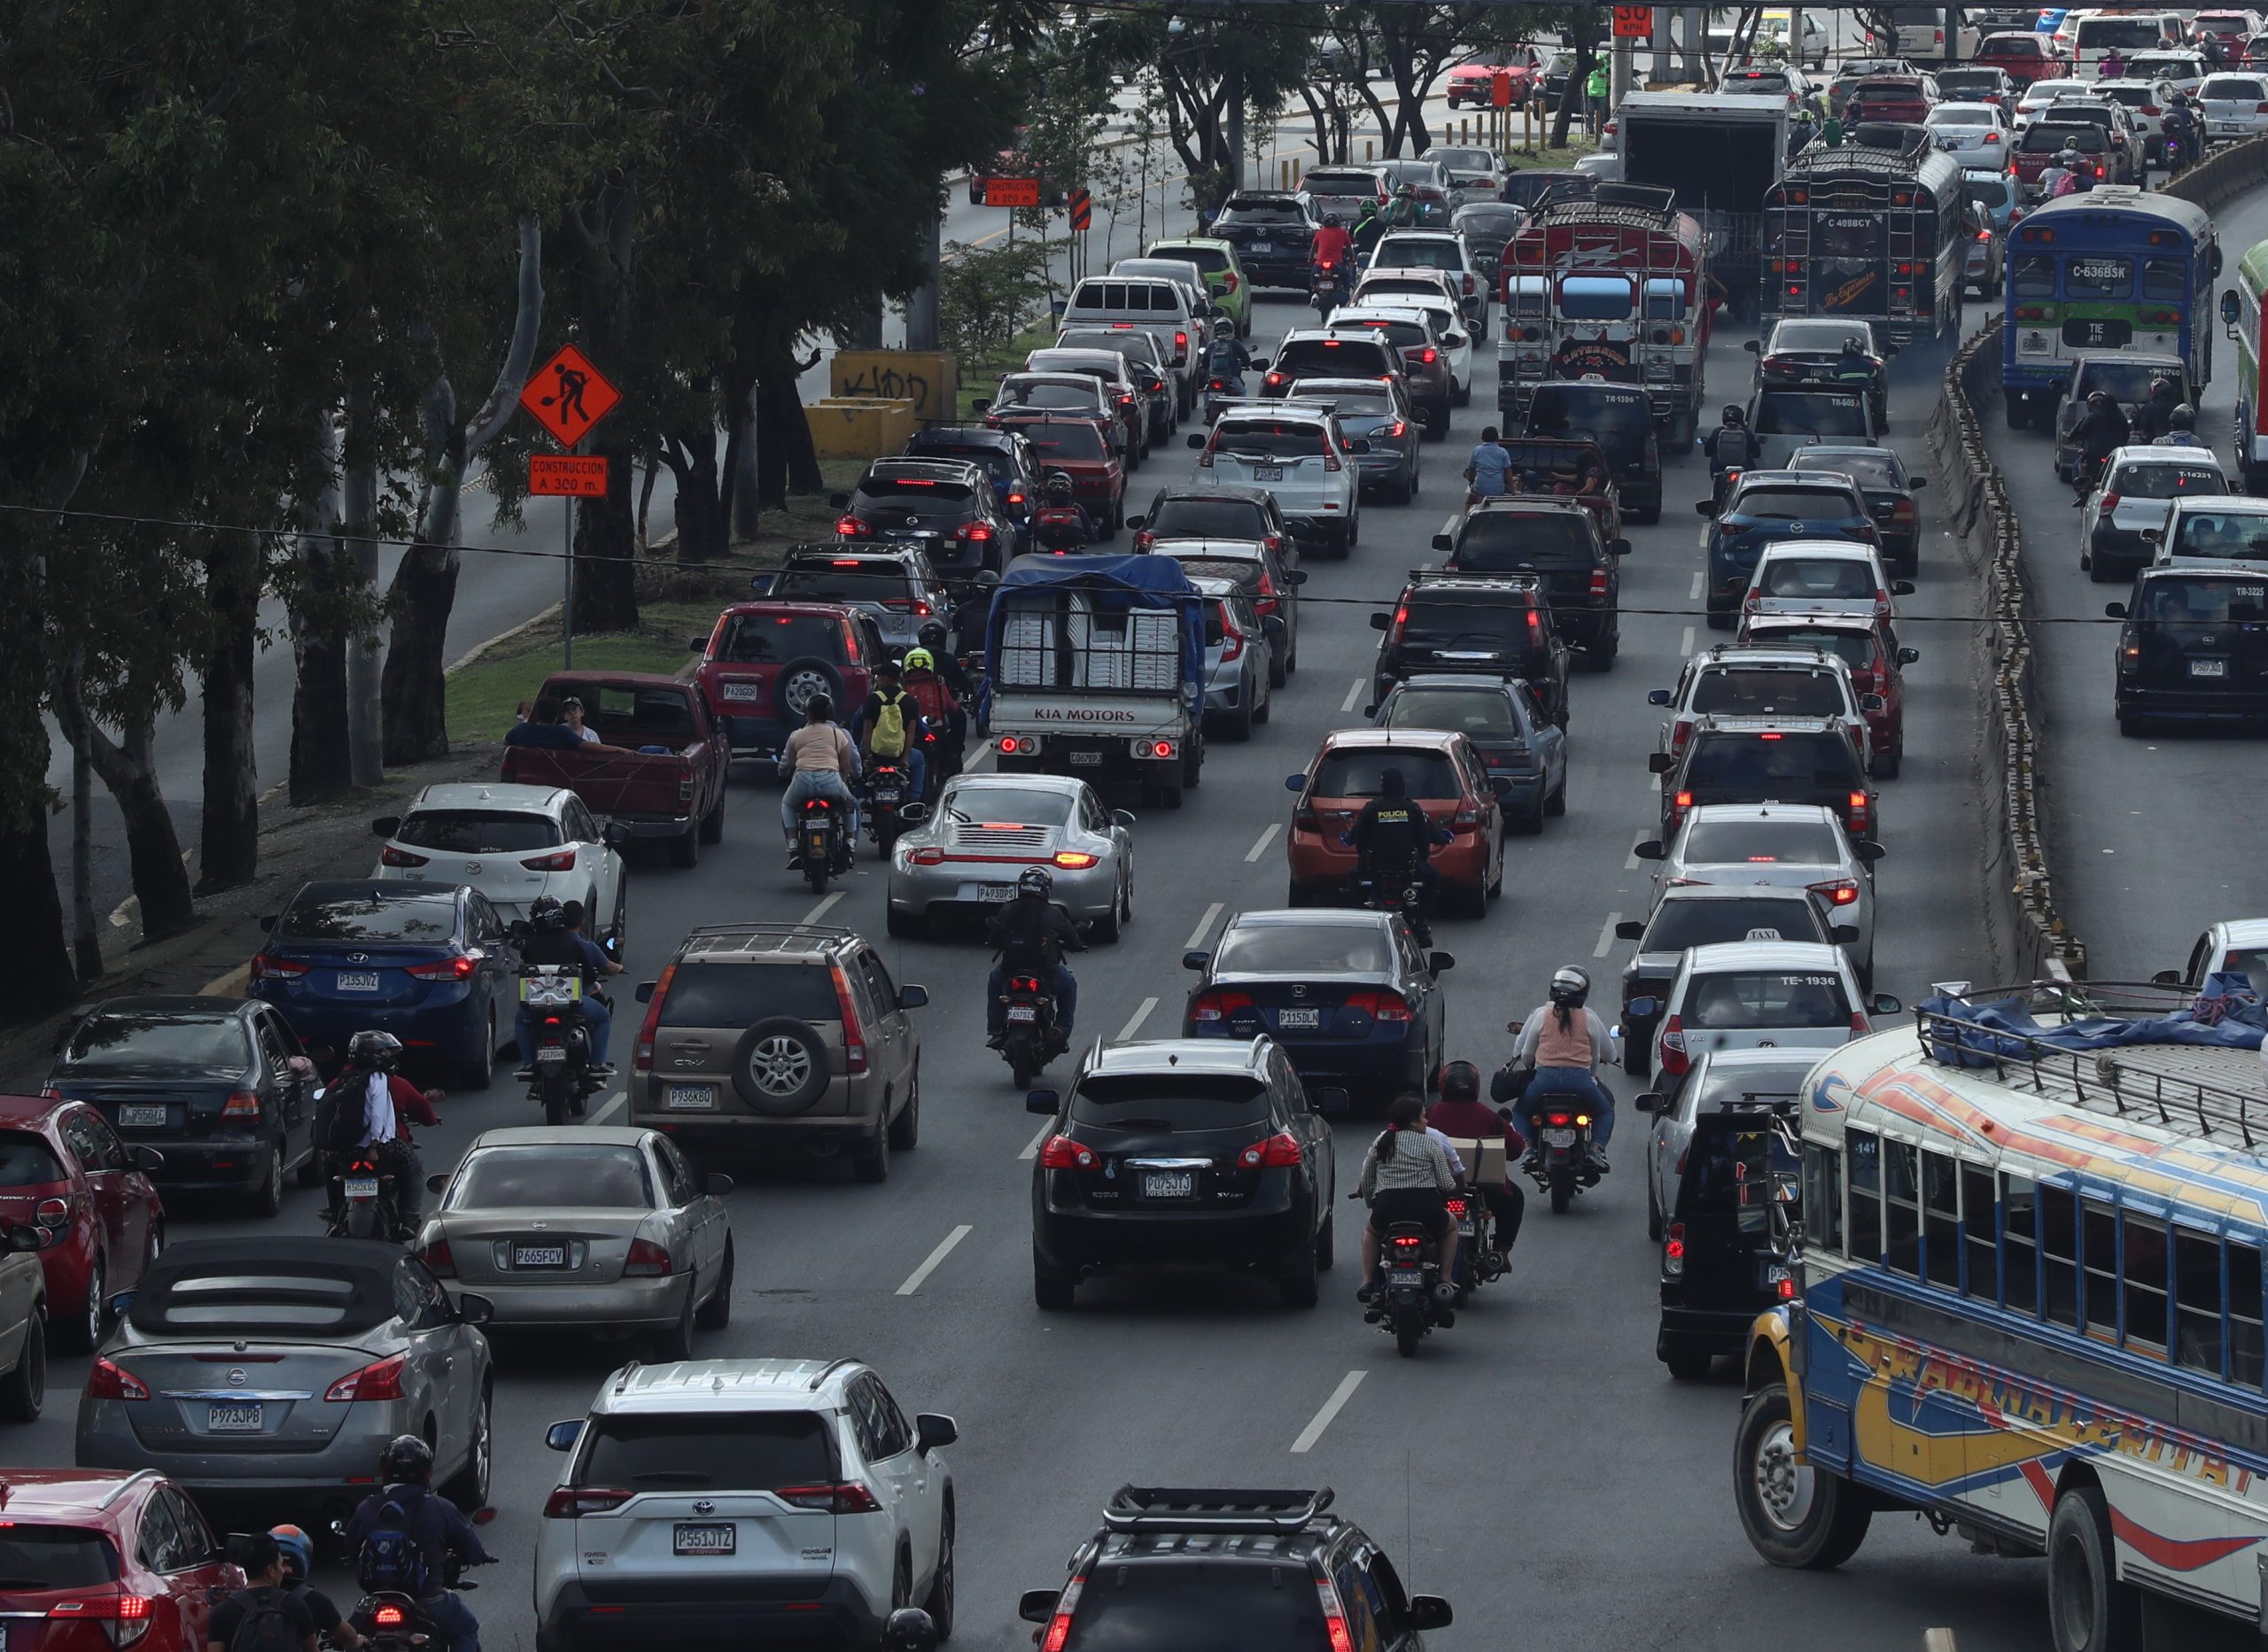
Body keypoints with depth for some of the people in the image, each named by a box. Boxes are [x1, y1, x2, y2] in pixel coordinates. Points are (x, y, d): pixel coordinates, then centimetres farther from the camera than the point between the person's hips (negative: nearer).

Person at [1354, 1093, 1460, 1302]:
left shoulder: (1381, 1142, 12)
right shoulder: (1431, 1143, 3)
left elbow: (1365, 1183, 14)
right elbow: (1446, 1185, 0)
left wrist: (1372, 1203, 33)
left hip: (1386, 1210, 2)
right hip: (1426, 1210, -2)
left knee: (1370, 1230, 36)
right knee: (1451, 1226, 31)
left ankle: (1368, 1283, 23)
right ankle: (1445, 1279, 20)